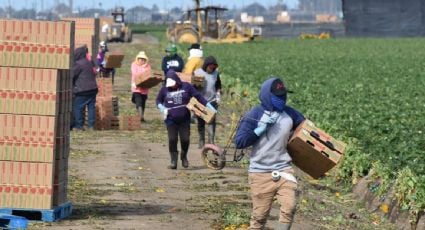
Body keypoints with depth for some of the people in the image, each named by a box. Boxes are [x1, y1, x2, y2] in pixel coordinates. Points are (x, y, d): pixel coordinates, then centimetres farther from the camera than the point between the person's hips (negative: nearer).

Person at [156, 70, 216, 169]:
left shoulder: (186, 87, -1)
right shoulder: (164, 89, 0)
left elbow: (198, 96, 1)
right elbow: (158, 100, 14)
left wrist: (210, 107, -2)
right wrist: (162, 108, -7)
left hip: (184, 119, 0)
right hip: (171, 120, 0)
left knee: (185, 139, -3)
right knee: (172, 140, -7)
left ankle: (184, 157, 25)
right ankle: (173, 161, 4)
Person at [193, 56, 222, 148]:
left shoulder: (216, 73, 2)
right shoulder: (197, 72, -6)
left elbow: (218, 86, 16)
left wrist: (218, 95, 5)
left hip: (212, 101, 1)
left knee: (212, 121, -9)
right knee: (201, 122, 9)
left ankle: (211, 141, -8)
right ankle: (201, 141, 21)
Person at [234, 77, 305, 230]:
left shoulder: (290, 114, 5)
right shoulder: (255, 115, -6)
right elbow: (239, 142, -9)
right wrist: (261, 129, -16)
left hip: (284, 170, 3)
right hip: (261, 172, -3)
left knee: (289, 207, -15)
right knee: (260, 214, 2)